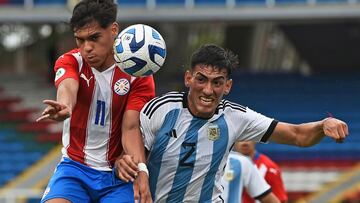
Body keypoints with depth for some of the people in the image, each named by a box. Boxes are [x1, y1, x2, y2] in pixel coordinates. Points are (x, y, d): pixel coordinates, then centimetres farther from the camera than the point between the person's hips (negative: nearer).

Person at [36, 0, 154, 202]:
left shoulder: (137, 74, -6)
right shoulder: (71, 62, -3)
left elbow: (131, 128, -14)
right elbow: (68, 87, -26)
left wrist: (141, 170, -33)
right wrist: (64, 107, -51)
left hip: (118, 173, -1)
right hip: (75, 167, 1)